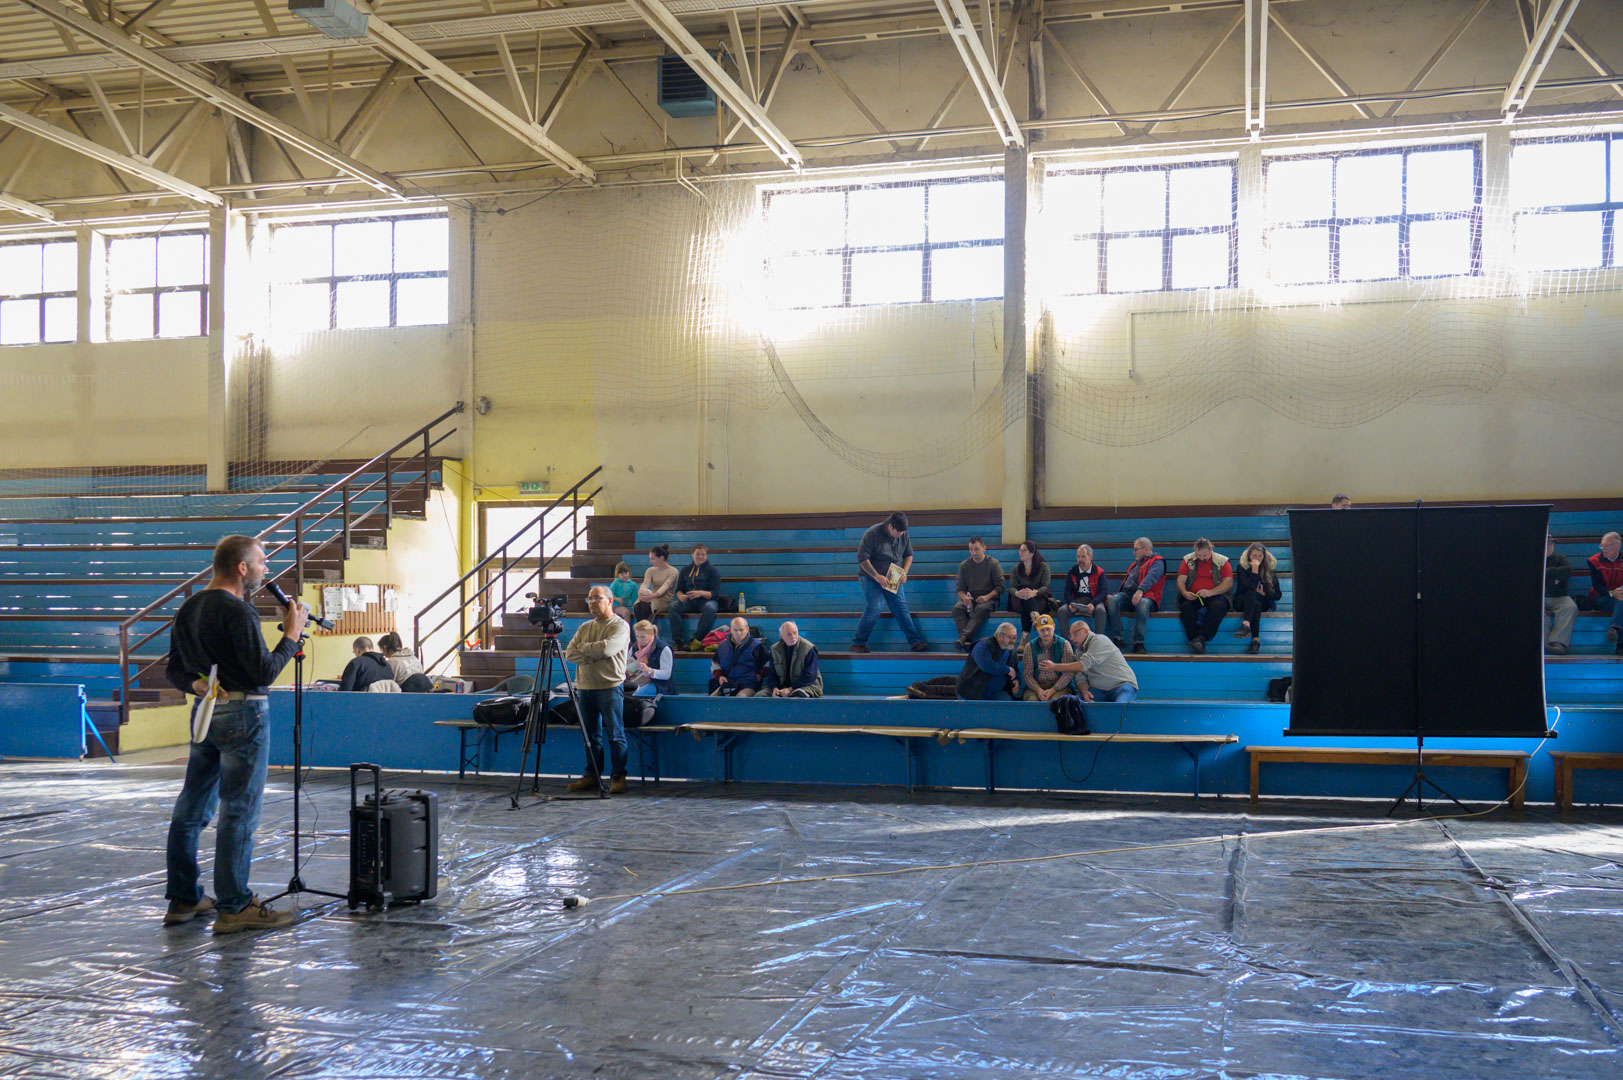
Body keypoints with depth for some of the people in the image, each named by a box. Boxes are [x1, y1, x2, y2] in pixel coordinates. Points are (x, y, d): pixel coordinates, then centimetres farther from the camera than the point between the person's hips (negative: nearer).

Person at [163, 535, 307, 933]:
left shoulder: (188, 609, 12)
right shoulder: (237, 611, -16)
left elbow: (174, 670, 16)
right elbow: (264, 672, -18)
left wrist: (198, 684, -1)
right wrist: (292, 634, -7)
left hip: (206, 713, 9)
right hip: (243, 714, -9)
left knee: (192, 809, 13)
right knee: (239, 813, -4)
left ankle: (183, 899, 21)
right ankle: (234, 907, 0)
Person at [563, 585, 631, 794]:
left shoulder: (620, 626, -2)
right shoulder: (585, 627, 17)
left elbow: (607, 648, -19)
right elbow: (569, 653, 7)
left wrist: (584, 647, -3)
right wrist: (591, 658, -9)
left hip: (610, 687, -6)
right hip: (585, 687, 6)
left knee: (615, 735, -4)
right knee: (591, 736, 8)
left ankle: (618, 777, 1)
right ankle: (592, 776, 15)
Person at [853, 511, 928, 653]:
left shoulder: (903, 535, 2)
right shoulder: (872, 534, -15)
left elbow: (909, 555, 14)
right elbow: (862, 558, -16)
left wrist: (904, 572, -4)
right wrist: (877, 576, -23)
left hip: (893, 580, 5)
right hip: (871, 578, -5)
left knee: (901, 608, -5)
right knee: (873, 609, -17)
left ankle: (915, 641, -5)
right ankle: (858, 642, -5)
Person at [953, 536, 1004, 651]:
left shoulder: (993, 564, 5)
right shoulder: (964, 565, 14)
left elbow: (1000, 587, 0)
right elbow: (960, 589, 11)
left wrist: (987, 597, -18)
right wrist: (964, 598, -13)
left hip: (989, 598, -3)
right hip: (969, 598, 3)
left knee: (981, 609, -38)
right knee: (957, 608, -31)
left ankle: (964, 637, -52)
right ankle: (967, 642, -46)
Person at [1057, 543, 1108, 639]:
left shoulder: (1099, 573, 1)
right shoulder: (1072, 572, 9)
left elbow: (1103, 591, -6)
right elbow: (1067, 591, 7)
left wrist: (1093, 604, -24)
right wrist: (1071, 604, -16)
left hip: (1093, 600, -2)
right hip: (1076, 601, 2)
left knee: (1100, 610, -35)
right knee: (1061, 611, -25)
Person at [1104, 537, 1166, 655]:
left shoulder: (1157, 562, 5)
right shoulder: (1136, 563, 32)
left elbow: (1151, 577, -15)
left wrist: (1140, 591, -33)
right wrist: (1118, 594, 14)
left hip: (1146, 596, -6)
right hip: (1127, 594, 6)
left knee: (1142, 603, -42)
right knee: (1112, 599, -26)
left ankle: (1138, 642, -39)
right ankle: (1118, 639, -32)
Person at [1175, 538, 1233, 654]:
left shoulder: (1222, 561, 6)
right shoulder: (1188, 560, 12)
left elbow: (1229, 582, -2)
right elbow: (1181, 580, 9)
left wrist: (1210, 592, -17)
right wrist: (1184, 593, -15)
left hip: (1215, 596, -1)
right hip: (1192, 596, 1)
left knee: (1218, 606, -36)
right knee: (1186, 607, -33)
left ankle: (1200, 637, -41)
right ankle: (1198, 643, -38)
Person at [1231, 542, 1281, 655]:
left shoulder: (1269, 570, 9)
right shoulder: (1242, 568, 1)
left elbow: (1278, 595, 8)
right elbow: (1250, 586, -15)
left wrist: (1263, 593, -8)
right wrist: (1255, 569, -17)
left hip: (1262, 601, 1)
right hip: (1241, 601, -1)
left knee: (1252, 594, -34)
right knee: (1253, 599, -36)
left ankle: (1246, 625, -56)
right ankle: (1256, 639, -54)